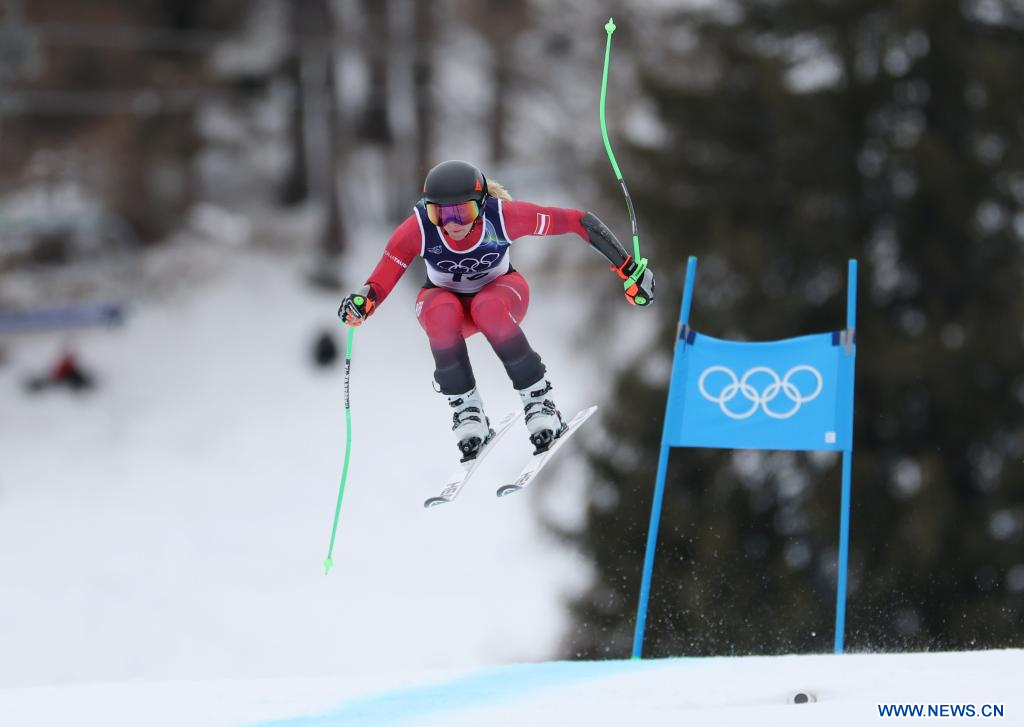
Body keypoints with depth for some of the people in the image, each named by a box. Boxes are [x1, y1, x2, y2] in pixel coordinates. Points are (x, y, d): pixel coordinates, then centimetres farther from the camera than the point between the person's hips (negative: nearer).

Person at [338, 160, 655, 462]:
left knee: (488, 307, -36)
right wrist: (360, 302, -53)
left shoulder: (503, 216, -30)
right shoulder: (418, 229, -29)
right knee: (442, 311, -35)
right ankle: (466, 409, -22)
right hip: (445, 298, 1)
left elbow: (578, 221, -23)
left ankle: (538, 400, -23)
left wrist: (627, 268, -23)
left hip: (501, 292, -1)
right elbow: (378, 285, -30)